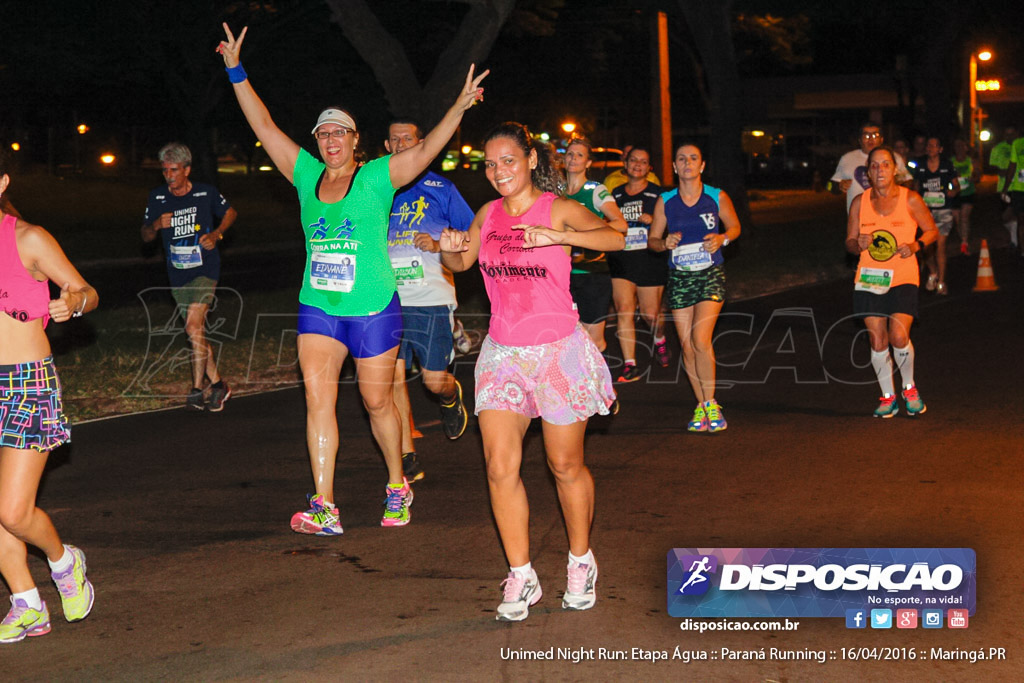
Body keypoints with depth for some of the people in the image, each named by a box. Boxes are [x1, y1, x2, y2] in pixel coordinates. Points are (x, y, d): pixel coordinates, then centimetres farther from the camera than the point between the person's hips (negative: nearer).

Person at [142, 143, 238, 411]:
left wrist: (215, 234, -6)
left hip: (205, 270, -4)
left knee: (193, 326, -19)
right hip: (178, 275, 4)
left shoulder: (206, 193, -6)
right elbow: (145, 236, 8)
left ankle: (196, 391, -12)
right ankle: (217, 385, 23)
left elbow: (231, 213, 11)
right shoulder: (157, 198, 1)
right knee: (197, 335, 9)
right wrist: (156, 225, -14)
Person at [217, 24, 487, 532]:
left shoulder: (376, 178, -4)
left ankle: (397, 486, 29)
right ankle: (324, 508, -11)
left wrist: (460, 107, -29)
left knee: (378, 402, 7)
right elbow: (264, 127, 8)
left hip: (373, 309, -3)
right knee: (317, 398, -9)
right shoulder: (306, 176, 6)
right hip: (317, 308, 3)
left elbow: (425, 150, -15)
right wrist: (236, 72, 4)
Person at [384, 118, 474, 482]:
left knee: (435, 380, -4)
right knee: (393, 377, -2)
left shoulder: (440, 189, 4)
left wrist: (439, 245, -11)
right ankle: (407, 458, 6)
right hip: (388, 298, 3)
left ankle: (451, 397, 33)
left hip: (429, 298, -2)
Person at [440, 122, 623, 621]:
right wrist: (449, 248, -1)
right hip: (503, 352, 4)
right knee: (500, 467, -6)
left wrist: (556, 236, -39)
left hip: (558, 352, -4)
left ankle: (581, 562, 28)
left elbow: (615, 238, -25)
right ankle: (521, 577, 5)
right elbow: (462, 263, 22)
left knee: (566, 466, 7)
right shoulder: (488, 214, 6)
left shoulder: (558, 209, -9)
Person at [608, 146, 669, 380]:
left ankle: (660, 341, 38)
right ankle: (629, 365, -10)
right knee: (624, 310, -11)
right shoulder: (616, 194, 13)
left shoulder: (657, 193, 3)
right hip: (621, 259, 2)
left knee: (651, 313, 3)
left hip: (650, 258, -2)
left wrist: (653, 219, -12)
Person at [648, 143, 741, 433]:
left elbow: (734, 226, 13)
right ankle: (701, 405, 18)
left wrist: (722, 238, -8)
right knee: (687, 345, 3)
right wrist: (665, 243, -14)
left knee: (701, 339, -17)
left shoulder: (717, 197, -1)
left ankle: (711, 403, -3)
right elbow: (652, 239, 8)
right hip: (679, 277, 3)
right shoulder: (665, 201, 2)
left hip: (711, 275, -2)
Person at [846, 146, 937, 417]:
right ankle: (888, 397, 18)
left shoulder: (910, 199, -2)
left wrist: (915, 246, -12)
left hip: (902, 278, -2)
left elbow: (931, 231, 7)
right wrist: (859, 245, -13)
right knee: (877, 341, 0)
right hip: (868, 278, 2)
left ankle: (910, 388, 12)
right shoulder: (860, 202, 4)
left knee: (899, 336, -15)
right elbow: (850, 242, 10)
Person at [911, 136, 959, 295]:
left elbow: (956, 185, 7)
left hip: (943, 210, -2)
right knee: (927, 245, -4)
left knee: (940, 245, -6)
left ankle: (941, 282, 2)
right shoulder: (920, 166, 4)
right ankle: (932, 273, 24)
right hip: (926, 210, 2)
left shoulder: (947, 165, 0)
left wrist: (953, 191, -15)